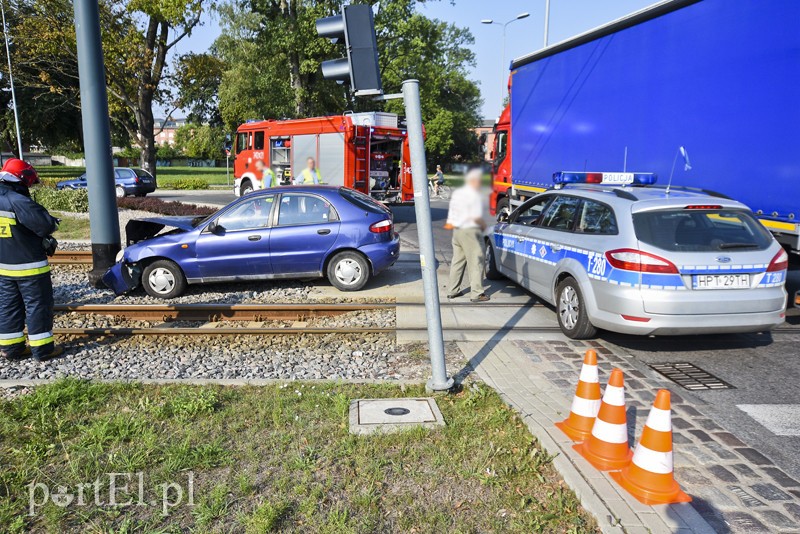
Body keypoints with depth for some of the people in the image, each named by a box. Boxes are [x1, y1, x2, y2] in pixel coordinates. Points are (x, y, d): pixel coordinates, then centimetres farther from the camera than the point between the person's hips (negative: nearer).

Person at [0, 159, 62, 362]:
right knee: (38, 305, 1)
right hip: (29, 266, -8)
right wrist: (53, 223, -4)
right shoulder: (18, 202, -22)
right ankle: (42, 349, 6)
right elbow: (45, 224, -27)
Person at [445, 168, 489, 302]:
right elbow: (476, 217, -19)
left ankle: (452, 291, 21)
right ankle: (476, 294, 0)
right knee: (475, 262, -2)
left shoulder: (456, 193, 12)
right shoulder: (474, 195, -14)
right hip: (470, 231, -9)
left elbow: (451, 212, 15)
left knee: (457, 261, 16)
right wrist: (483, 225, -2)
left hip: (457, 230, 9)